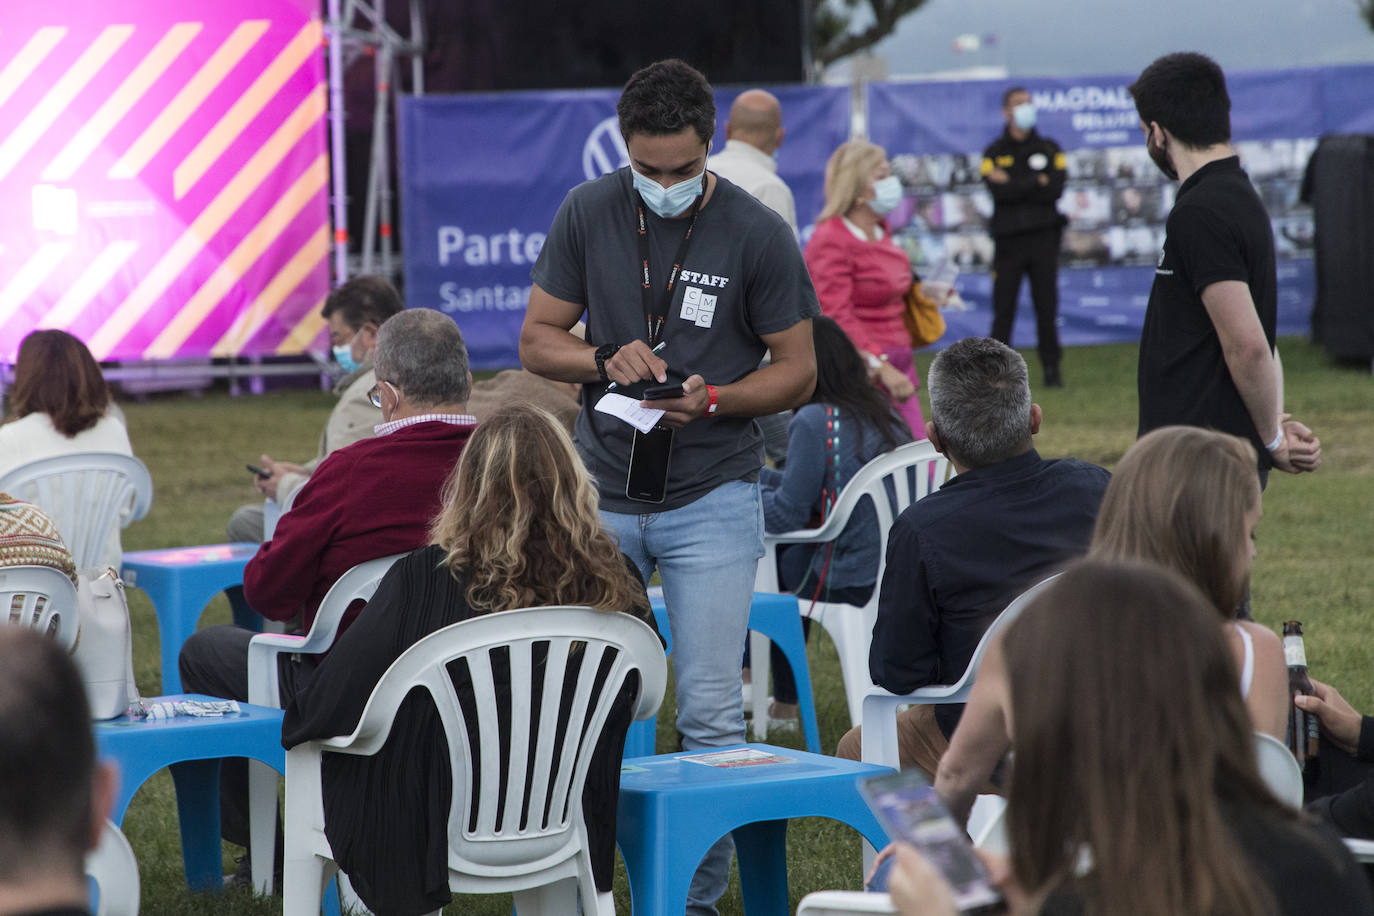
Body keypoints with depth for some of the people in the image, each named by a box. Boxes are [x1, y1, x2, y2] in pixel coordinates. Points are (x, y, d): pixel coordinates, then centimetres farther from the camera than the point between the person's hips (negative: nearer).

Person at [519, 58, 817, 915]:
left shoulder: (758, 233, -6)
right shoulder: (587, 213, 1)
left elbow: (798, 370, -1)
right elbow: (538, 339, 6)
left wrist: (711, 400, -19)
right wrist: (606, 361, -15)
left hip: (712, 497, -2)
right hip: (602, 491, 2)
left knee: (712, 714, -4)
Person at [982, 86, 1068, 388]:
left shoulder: (1049, 149, 10)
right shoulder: (994, 154, 6)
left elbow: (1056, 190, -6)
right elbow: (999, 192, -11)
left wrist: (1015, 185, -9)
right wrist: (1038, 182, -7)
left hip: (1043, 238, 1)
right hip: (1008, 239, -1)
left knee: (1047, 306, 1)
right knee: (1003, 309, -4)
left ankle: (1052, 368, 8)